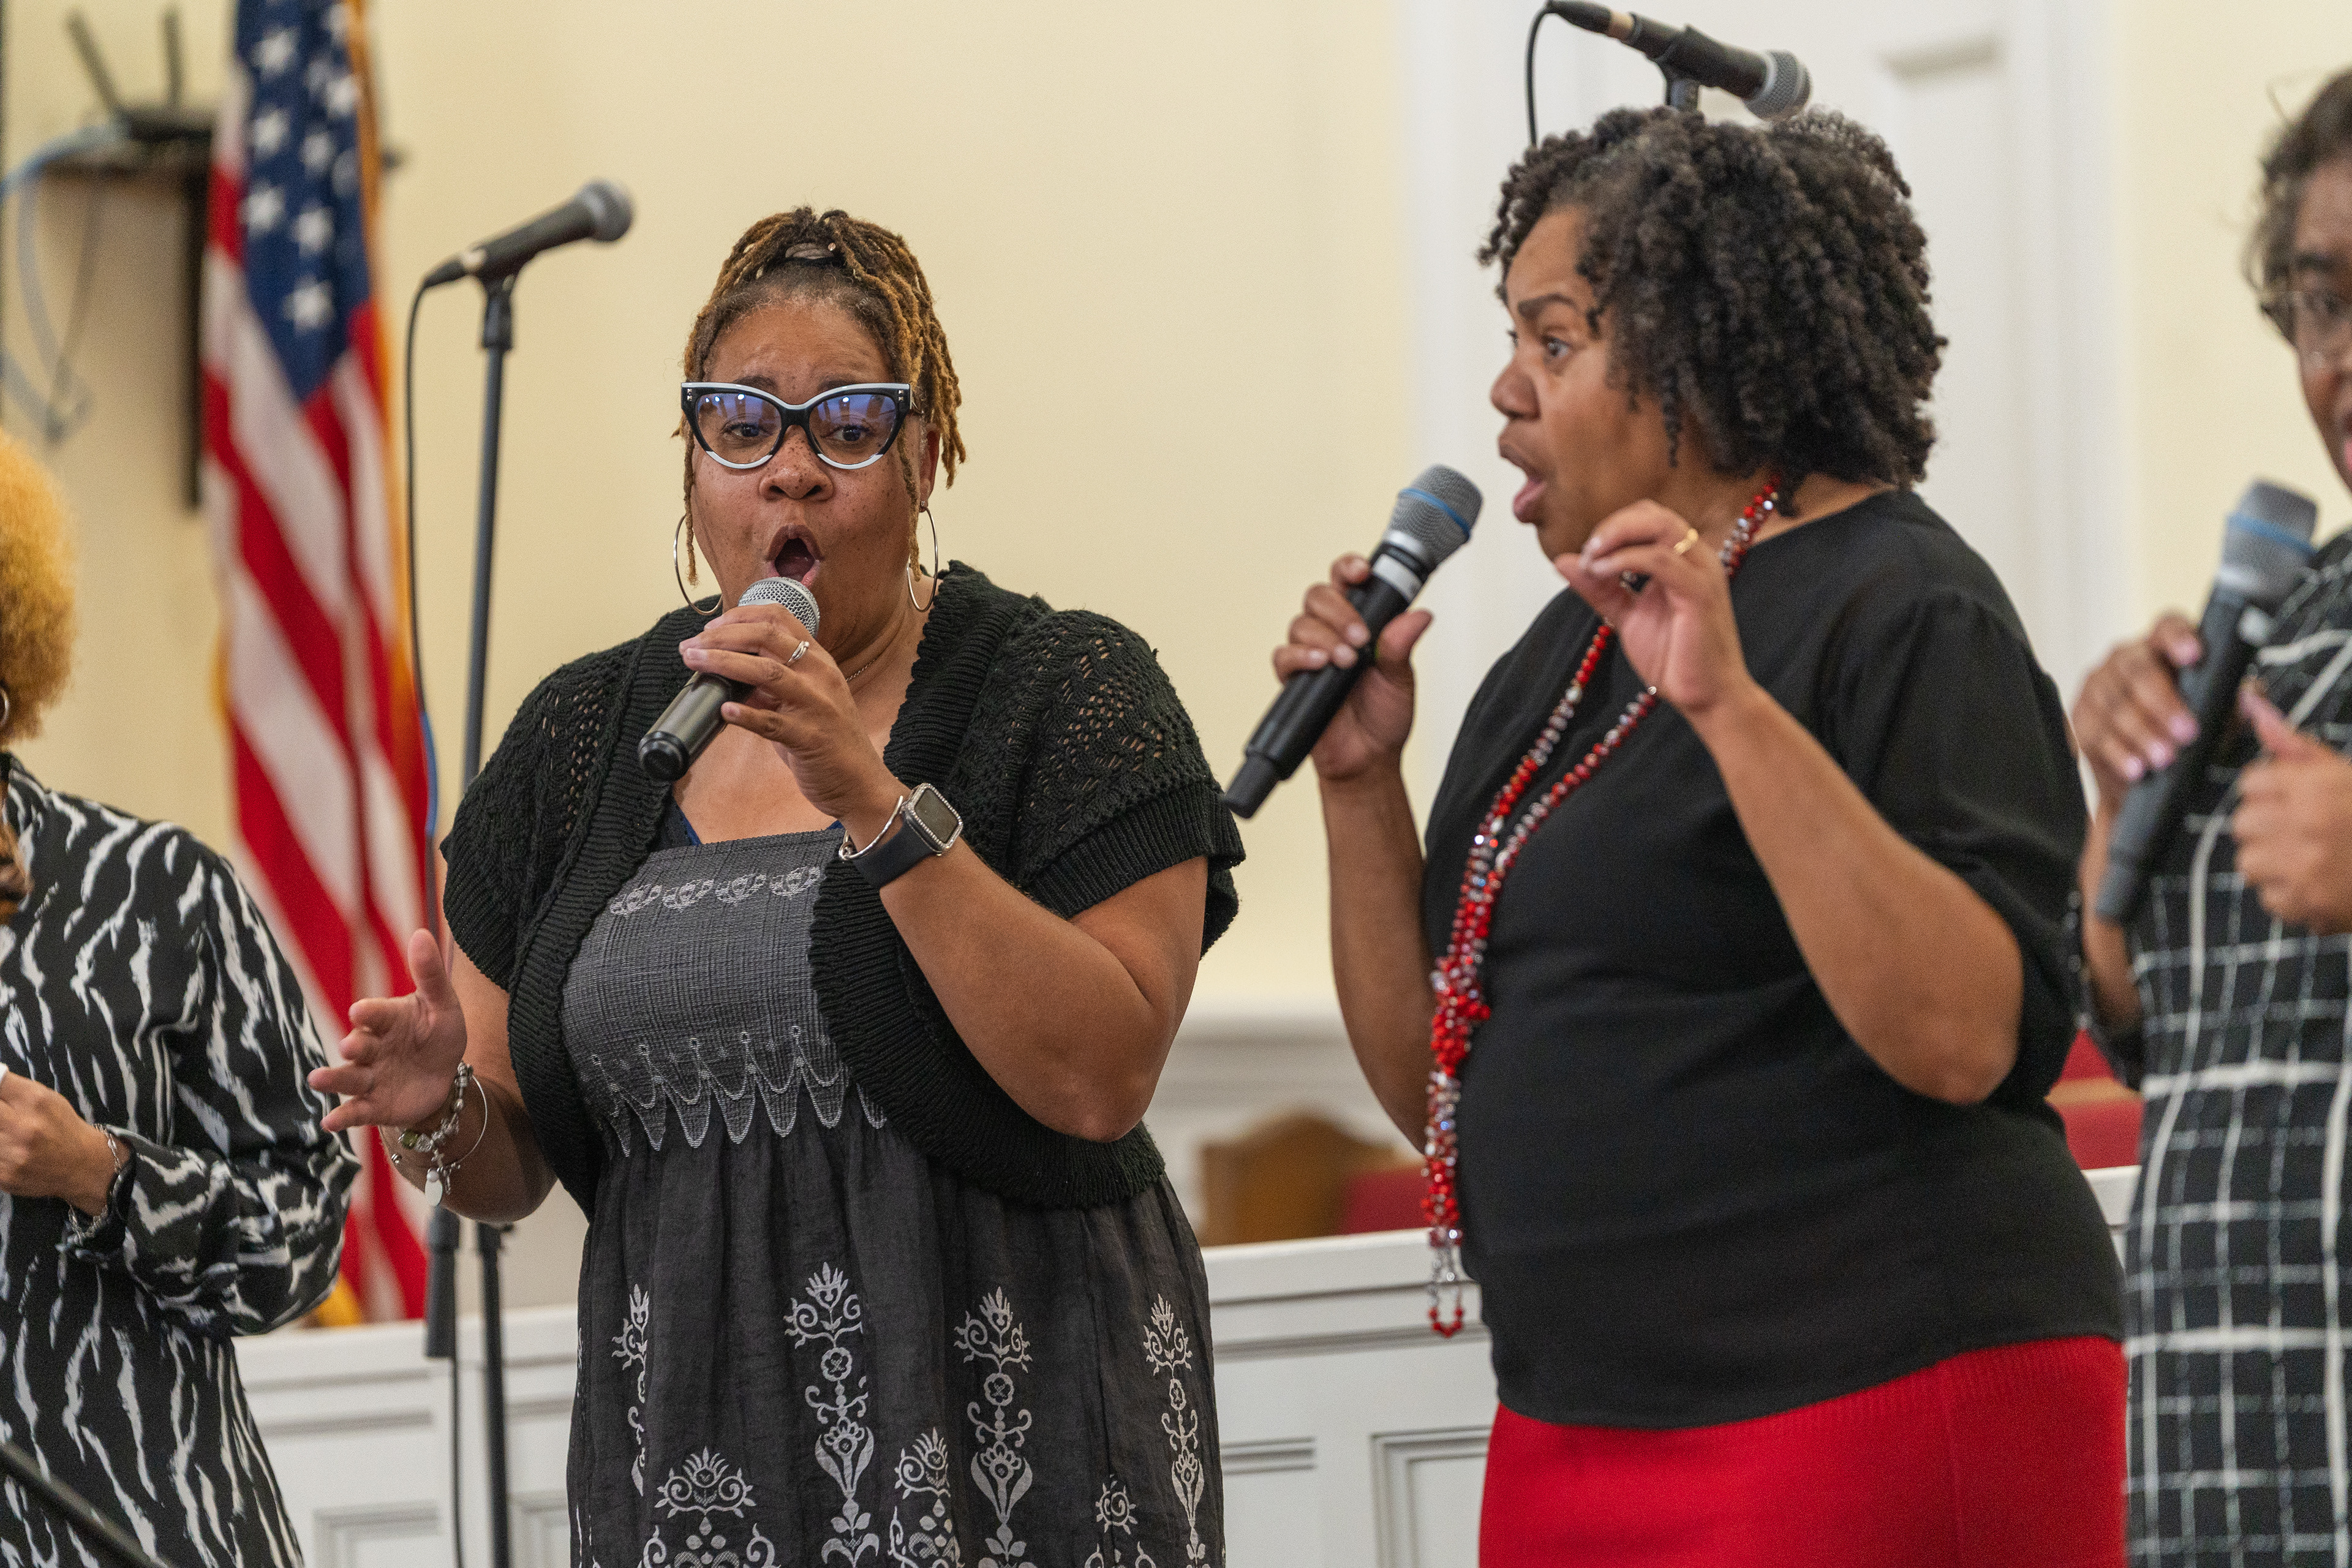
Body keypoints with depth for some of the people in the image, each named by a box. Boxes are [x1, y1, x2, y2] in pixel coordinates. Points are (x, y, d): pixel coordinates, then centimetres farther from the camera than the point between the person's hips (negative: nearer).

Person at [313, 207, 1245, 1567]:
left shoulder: (1071, 693, -4)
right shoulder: (580, 736, 9)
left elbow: (1105, 1078, -17)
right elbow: (510, 1174, 13)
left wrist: (874, 799, -20)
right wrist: (445, 1109, -10)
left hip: (1004, 1454, -4)